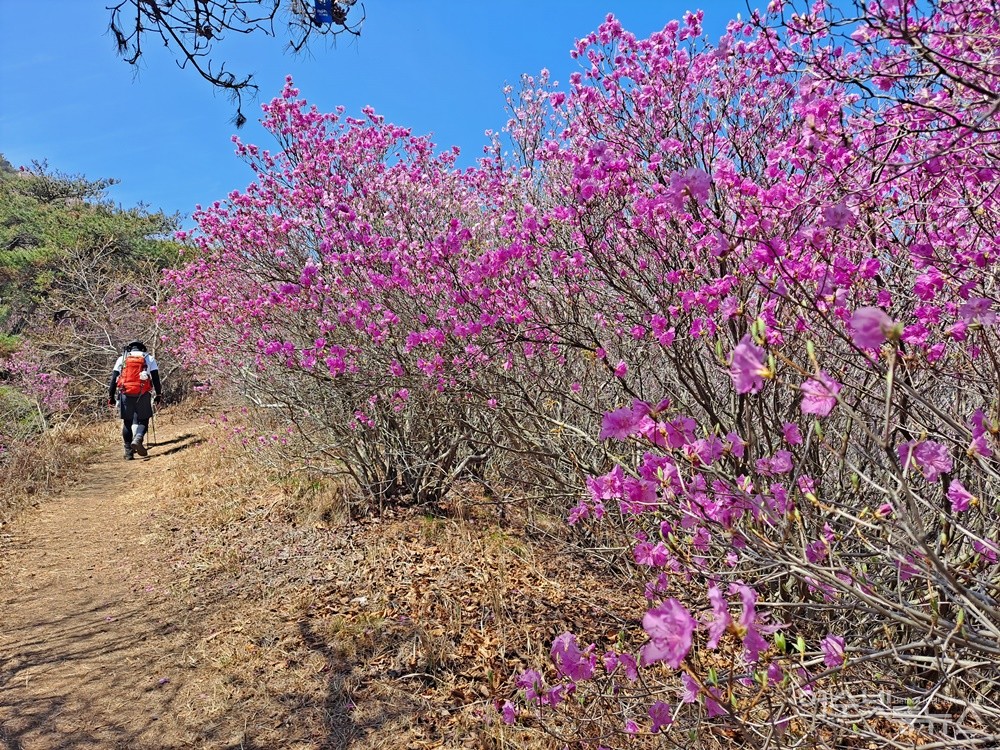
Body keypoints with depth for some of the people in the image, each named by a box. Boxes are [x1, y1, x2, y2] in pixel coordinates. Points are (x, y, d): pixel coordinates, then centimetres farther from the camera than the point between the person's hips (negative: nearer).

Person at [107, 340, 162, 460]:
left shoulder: (122, 359, 14)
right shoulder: (149, 358, 12)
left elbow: (113, 379, 8)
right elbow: (156, 378, 5)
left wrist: (111, 396, 9)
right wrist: (158, 394, 8)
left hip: (125, 394, 2)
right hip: (143, 394, -1)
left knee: (127, 422, 10)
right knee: (143, 420, 7)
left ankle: (128, 451, 11)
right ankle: (138, 439, -22)